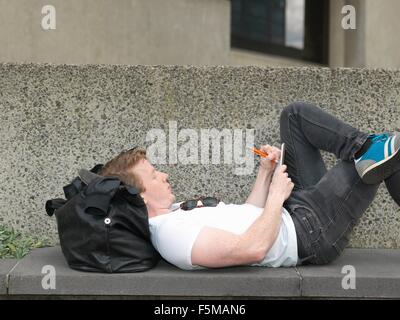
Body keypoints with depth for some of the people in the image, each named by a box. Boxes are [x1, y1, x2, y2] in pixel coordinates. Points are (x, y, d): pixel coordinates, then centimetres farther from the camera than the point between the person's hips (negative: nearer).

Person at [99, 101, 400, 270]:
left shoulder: (175, 213, 8)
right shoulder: (172, 235, -24)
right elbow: (253, 248, -35)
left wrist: (266, 172, 5)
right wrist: (277, 196, -21)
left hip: (294, 211, 10)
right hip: (311, 233, -9)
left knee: (296, 113, 7)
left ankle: (366, 148, -6)